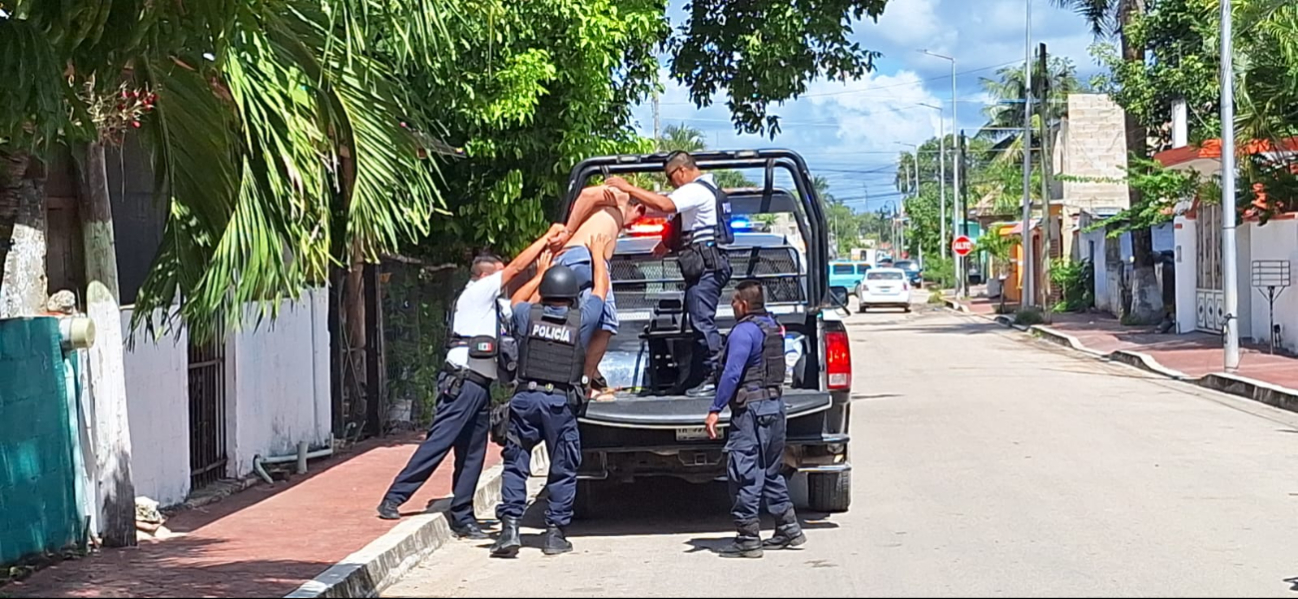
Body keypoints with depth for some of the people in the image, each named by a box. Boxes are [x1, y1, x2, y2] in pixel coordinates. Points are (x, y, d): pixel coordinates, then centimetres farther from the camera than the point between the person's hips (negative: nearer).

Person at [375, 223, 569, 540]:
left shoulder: (488, 300, 22)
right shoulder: (478, 291, -3)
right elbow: (516, 267, -6)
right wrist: (548, 237, 1)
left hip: (479, 387, 10)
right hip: (462, 382, -10)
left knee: (472, 455, 7)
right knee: (437, 444, -13)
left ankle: (462, 518, 9)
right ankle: (393, 499, -13)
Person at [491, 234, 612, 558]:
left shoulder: (528, 315, 4)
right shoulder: (583, 319, 1)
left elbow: (517, 299, 29)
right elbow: (601, 288, 19)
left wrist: (542, 273, 41)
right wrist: (598, 255, 35)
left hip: (526, 397, 1)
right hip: (562, 402, -1)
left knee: (515, 464, 8)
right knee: (563, 469, 9)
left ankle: (510, 527, -2)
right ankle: (555, 533, 9)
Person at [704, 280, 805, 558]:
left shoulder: (744, 331, -14)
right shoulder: (774, 327, 14)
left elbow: (732, 374, -21)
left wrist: (715, 410, -19)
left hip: (752, 409, -10)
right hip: (776, 404, 10)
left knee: (744, 473, -5)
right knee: (771, 471, 19)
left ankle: (749, 539, -4)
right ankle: (788, 528, 21)